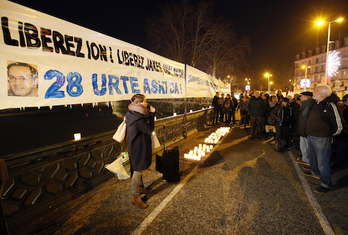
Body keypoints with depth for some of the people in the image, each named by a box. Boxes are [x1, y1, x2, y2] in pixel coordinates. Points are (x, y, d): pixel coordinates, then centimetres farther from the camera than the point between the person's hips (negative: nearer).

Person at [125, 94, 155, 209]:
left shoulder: (135, 114, 6)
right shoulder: (137, 118, -28)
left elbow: (147, 127, 11)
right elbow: (149, 130, -21)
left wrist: (150, 114, 1)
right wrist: (151, 114, -16)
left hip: (140, 145, 11)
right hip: (138, 147, -11)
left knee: (139, 169, 25)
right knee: (138, 171, 2)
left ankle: (140, 187, 45)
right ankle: (136, 197, 17)